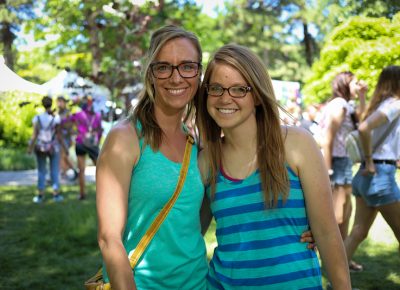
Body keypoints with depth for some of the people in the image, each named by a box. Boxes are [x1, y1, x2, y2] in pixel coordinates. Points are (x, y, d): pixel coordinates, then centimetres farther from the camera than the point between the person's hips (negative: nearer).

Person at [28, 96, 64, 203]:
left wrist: (30, 148, 2)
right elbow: (58, 135, -8)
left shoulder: (37, 118, -7)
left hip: (40, 148, 1)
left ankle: (40, 195, 11)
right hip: (53, 148, -1)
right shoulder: (56, 118, -10)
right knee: (55, 171, 9)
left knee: (41, 171, 10)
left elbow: (34, 135, -7)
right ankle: (56, 194, 10)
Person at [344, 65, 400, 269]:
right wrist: (370, 162, -17)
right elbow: (364, 128, -27)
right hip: (381, 174, -8)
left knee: (359, 232, 10)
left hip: (366, 175, 8)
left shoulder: (380, 103, 14)